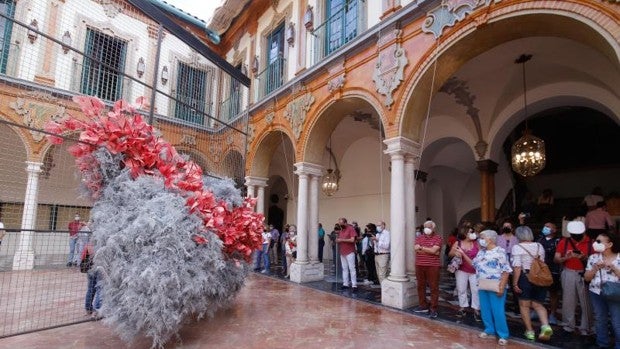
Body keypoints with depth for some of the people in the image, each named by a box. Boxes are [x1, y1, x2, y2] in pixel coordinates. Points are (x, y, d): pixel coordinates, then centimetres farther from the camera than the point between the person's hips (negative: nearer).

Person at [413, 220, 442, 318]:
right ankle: (423, 306, 24)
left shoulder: (438, 237, -3)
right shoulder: (419, 237, 9)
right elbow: (416, 249, -6)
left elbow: (433, 250, -15)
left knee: (434, 287, 1)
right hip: (419, 265, 4)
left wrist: (421, 247, -9)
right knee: (420, 286, 11)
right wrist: (429, 250, -12)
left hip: (433, 266, -4)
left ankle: (433, 309, 7)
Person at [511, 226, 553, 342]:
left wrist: (515, 283, -11)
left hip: (524, 277, -5)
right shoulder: (539, 246, 5)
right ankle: (546, 326, -7)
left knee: (524, 305, 10)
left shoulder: (517, 247, -11)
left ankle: (530, 331, 15)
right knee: (538, 305, 15)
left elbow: (517, 267, -15)